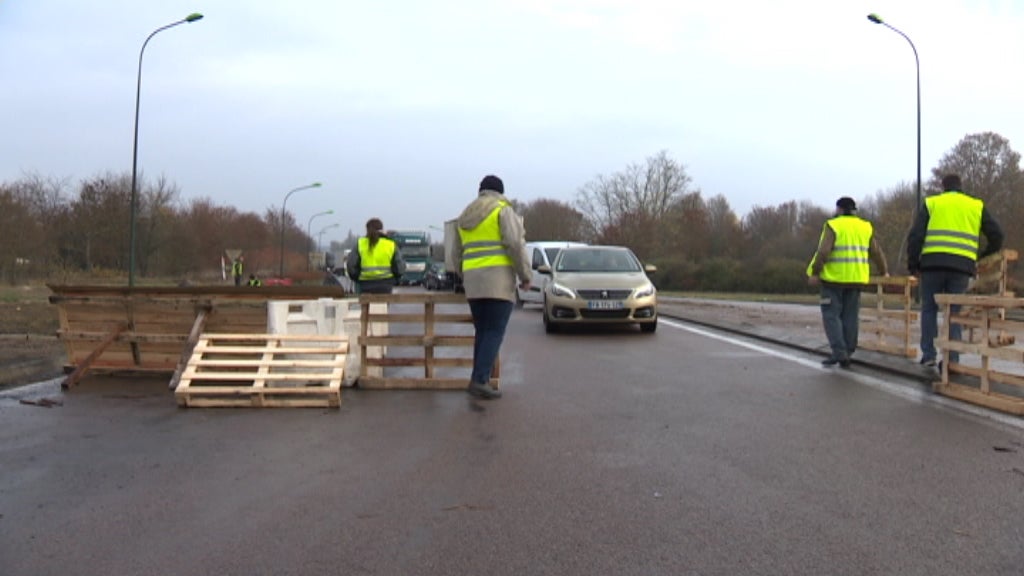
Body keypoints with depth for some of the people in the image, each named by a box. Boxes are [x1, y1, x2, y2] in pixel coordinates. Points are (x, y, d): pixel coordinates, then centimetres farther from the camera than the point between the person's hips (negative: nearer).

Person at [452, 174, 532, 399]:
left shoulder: (466, 216, 19)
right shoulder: (503, 210, 0)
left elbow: (457, 254, 22)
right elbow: (515, 244, -12)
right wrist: (526, 276, -5)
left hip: (473, 281, 6)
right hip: (498, 279, -6)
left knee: (482, 332, 11)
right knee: (495, 333, -6)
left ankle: (480, 380, 6)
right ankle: (480, 380, -16)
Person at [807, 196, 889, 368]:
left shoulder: (833, 226, -5)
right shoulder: (865, 227, 12)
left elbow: (823, 251, -15)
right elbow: (877, 253, 16)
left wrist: (814, 272, -11)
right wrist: (884, 271, 28)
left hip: (834, 278, -5)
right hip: (856, 279, 5)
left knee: (831, 315, -1)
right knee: (851, 317, 9)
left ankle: (839, 352, -12)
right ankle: (846, 355, 11)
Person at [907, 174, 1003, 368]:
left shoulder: (931, 203, 11)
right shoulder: (977, 206, 16)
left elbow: (915, 235, 2)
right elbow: (996, 236, 11)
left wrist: (913, 264, 8)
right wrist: (983, 257, 25)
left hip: (933, 264, -1)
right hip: (962, 266, 1)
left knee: (929, 309, 10)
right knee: (954, 312, 8)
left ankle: (928, 354, 5)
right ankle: (952, 359, 4)